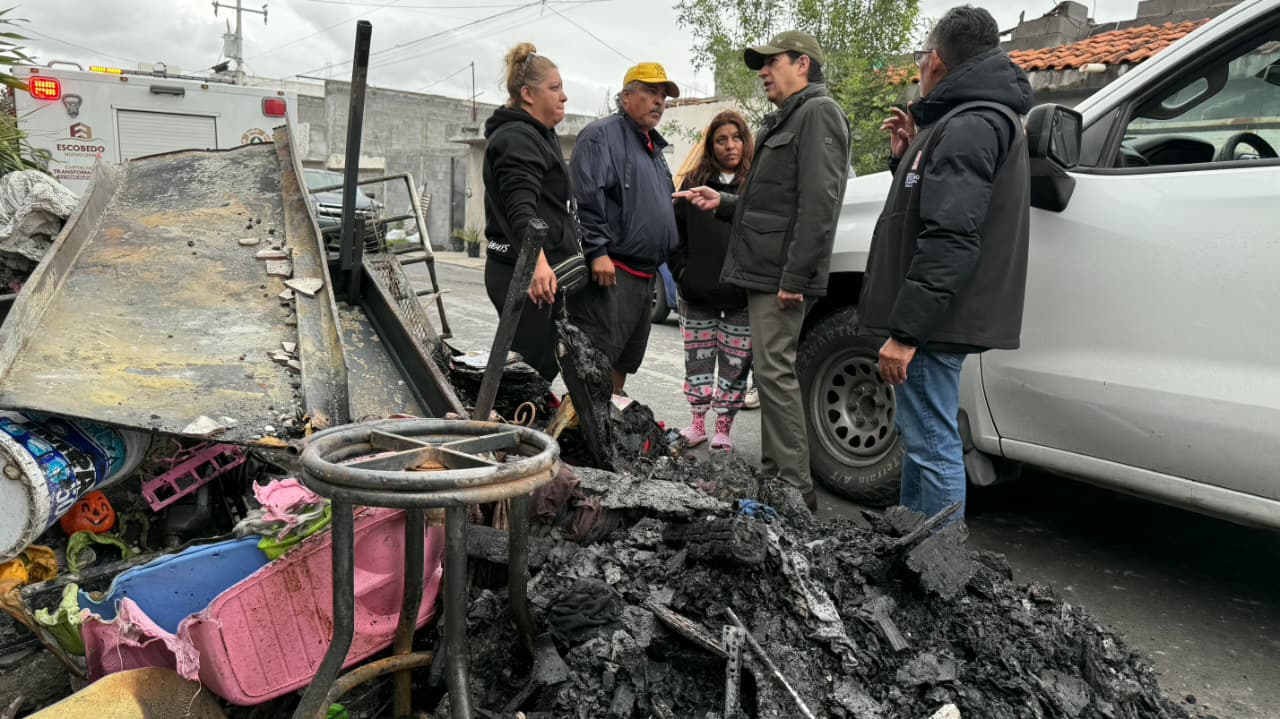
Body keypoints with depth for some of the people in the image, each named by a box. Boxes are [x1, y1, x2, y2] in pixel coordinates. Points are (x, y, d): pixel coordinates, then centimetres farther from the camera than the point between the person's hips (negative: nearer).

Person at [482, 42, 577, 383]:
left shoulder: (538, 134, 21)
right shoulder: (516, 138, -13)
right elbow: (520, 209, -29)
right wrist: (537, 261, -44)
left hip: (542, 268, 11)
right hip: (524, 274, -11)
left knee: (546, 365, 12)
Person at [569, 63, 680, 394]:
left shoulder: (653, 147, 24)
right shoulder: (602, 135, -6)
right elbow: (586, 197, -19)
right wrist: (597, 251, -24)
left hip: (644, 276, 10)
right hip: (610, 272, -10)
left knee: (624, 361, 15)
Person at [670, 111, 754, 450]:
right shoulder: (694, 183, 7)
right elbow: (675, 229, 11)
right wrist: (682, 269, 2)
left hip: (741, 296, -3)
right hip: (697, 294, 3)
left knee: (734, 364, 5)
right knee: (698, 359, 11)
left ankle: (723, 429, 18)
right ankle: (698, 423, 26)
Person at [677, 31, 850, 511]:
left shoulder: (817, 113, -8)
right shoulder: (787, 120, 24)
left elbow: (817, 202, -20)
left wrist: (795, 277, -25)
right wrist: (724, 203, 15)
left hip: (781, 277, -10)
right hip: (763, 273, 10)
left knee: (775, 372, -10)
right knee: (770, 372, 13)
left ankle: (796, 490, -3)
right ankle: (774, 475, 22)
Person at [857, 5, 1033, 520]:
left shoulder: (969, 126, -14)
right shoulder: (976, 119, 19)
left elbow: (949, 240, -24)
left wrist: (905, 329, -25)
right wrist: (909, 157, 14)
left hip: (933, 322, -11)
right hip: (934, 319, 11)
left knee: (933, 445, -6)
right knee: (919, 436, 19)